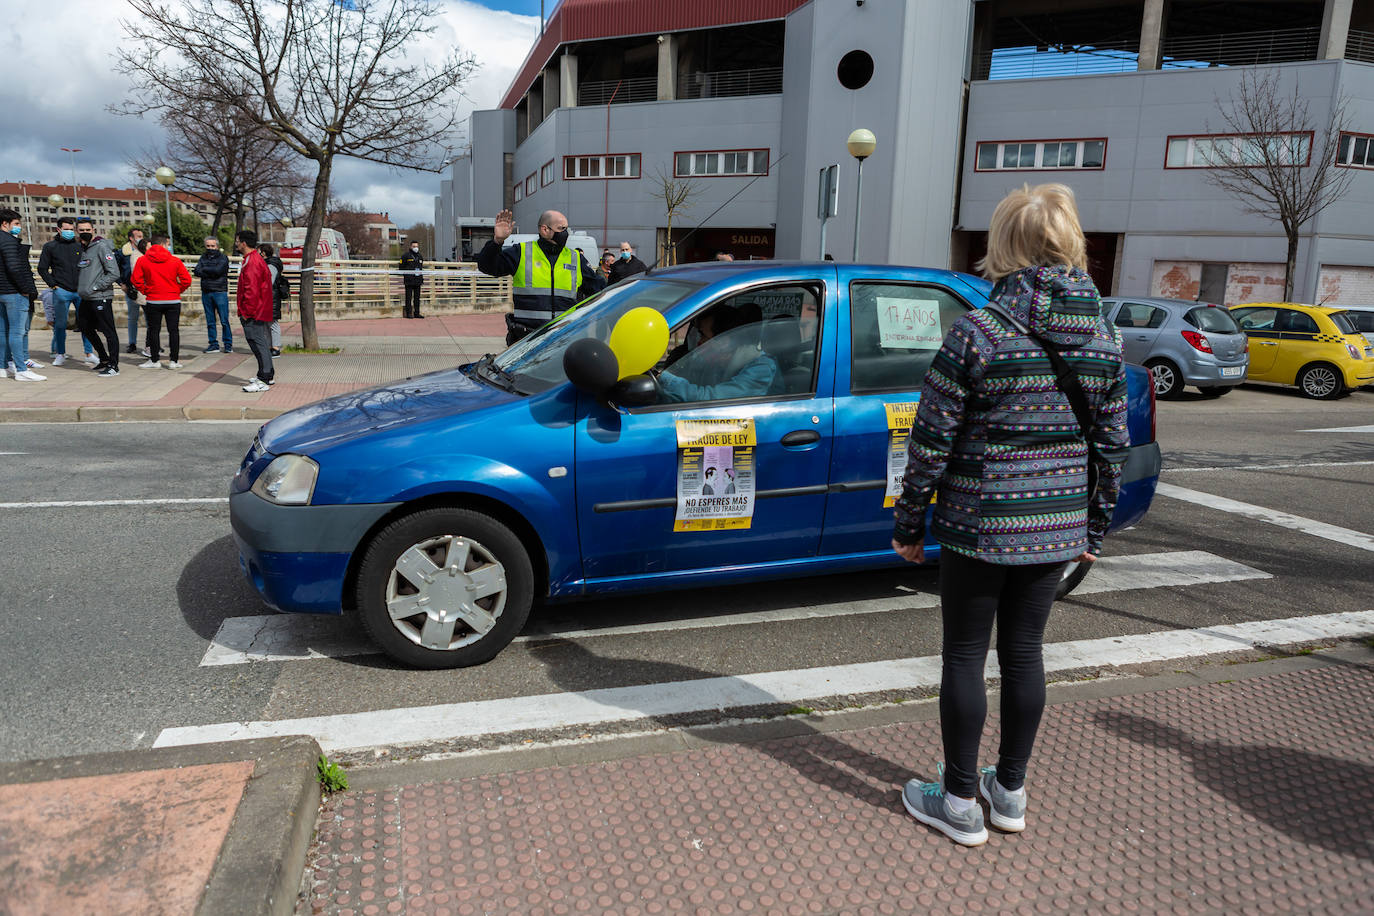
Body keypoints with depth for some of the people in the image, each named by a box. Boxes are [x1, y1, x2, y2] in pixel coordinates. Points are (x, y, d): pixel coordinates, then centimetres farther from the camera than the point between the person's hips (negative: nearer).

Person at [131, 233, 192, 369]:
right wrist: (177, 291, 7)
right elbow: (187, 280, -6)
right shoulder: (175, 260, -4)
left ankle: (155, 360, 11)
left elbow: (136, 280, -4)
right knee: (173, 331, 5)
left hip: (153, 301, 0)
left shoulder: (142, 260, -2)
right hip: (173, 301, 0)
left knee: (154, 331, 9)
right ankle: (173, 361, 5)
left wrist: (146, 291, 10)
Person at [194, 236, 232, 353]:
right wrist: (211, 273, -12)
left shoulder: (223, 257, 2)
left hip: (220, 292, -5)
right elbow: (197, 271, 1)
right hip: (206, 293, 5)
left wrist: (204, 269, -2)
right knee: (210, 321, 6)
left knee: (224, 320, -7)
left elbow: (218, 270, -14)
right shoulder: (203, 257, 15)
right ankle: (213, 344, 11)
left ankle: (228, 344, -1)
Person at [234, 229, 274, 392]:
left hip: (252, 313, -11)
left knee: (258, 343, -11)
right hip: (260, 311, 11)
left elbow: (252, 290, -22)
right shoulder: (257, 259, 18)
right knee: (261, 342, 16)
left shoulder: (252, 262, -16)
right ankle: (267, 375, 24)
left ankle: (263, 380, -12)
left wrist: (247, 312, -19)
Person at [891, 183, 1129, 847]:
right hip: (1058, 526, 5)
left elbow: (932, 442, -12)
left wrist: (909, 523, -2)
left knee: (965, 656, 8)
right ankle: (1010, 792, 32)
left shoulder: (976, 333, -14)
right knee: (1023, 650, 17)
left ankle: (959, 803, 20)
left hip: (979, 524, -5)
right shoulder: (1104, 338, 2)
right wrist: (1095, 527, 19)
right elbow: (1111, 444, 8)